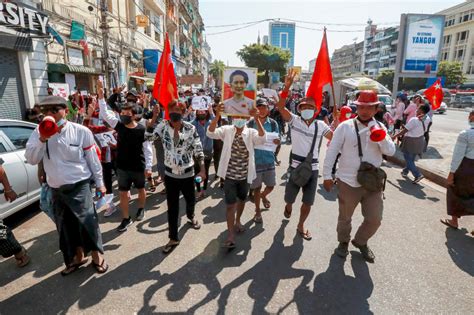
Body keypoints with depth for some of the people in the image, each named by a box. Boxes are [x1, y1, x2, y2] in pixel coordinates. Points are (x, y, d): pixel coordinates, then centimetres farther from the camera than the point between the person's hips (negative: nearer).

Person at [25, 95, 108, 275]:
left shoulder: (81, 131, -9)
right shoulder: (39, 132, 1)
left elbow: (93, 159, -3)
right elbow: (31, 159, -7)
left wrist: (99, 183, 1)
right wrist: (42, 139, -21)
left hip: (79, 186, -4)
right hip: (56, 189, 5)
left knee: (87, 222, -5)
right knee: (65, 226, 15)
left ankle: (97, 256, 18)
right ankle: (77, 257, 36)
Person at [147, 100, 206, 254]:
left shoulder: (190, 128, -12)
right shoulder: (164, 126, -7)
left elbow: (198, 149, -8)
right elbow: (149, 136, -16)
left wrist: (202, 169, -11)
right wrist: (154, 118, -22)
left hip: (188, 173, 0)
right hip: (170, 173, 1)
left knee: (191, 200, 19)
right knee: (172, 207, 6)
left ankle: (190, 215, 55)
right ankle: (173, 238, 19)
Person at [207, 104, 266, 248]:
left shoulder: (251, 133, -6)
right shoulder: (227, 130, -5)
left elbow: (262, 138, -27)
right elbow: (211, 133, -22)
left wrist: (256, 118, -38)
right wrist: (218, 115, -36)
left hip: (245, 175, 2)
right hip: (230, 175, -2)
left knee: (242, 200, 22)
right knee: (230, 205, -1)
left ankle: (237, 221, 47)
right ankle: (231, 234, 8)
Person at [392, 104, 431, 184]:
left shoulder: (414, 120, -24)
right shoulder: (427, 119, -6)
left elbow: (404, 130, -18)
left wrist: (395, 136, -8)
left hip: (411, 141, -7)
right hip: (420, 140, 7)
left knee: (408, 159, 1)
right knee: (411, 158, 20)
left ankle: (418, 175, -7)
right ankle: (405, 171, 35)